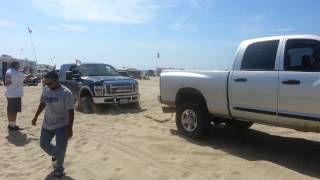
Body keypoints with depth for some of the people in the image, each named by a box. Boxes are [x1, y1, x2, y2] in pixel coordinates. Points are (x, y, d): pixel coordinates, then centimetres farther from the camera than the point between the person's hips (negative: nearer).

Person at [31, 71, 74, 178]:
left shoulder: (66, 93, -22)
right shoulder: (46, 89, -2)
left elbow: (71, 111, -20)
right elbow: (42, 103, 14)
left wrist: (70, 128, -21)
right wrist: (36, 117, 16)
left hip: (62, 125, -6)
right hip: (47, 124, 6)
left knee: (61, 149, -1)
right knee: (43, 144, 14)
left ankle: (59, 169, 24)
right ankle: (55, 155, 44)